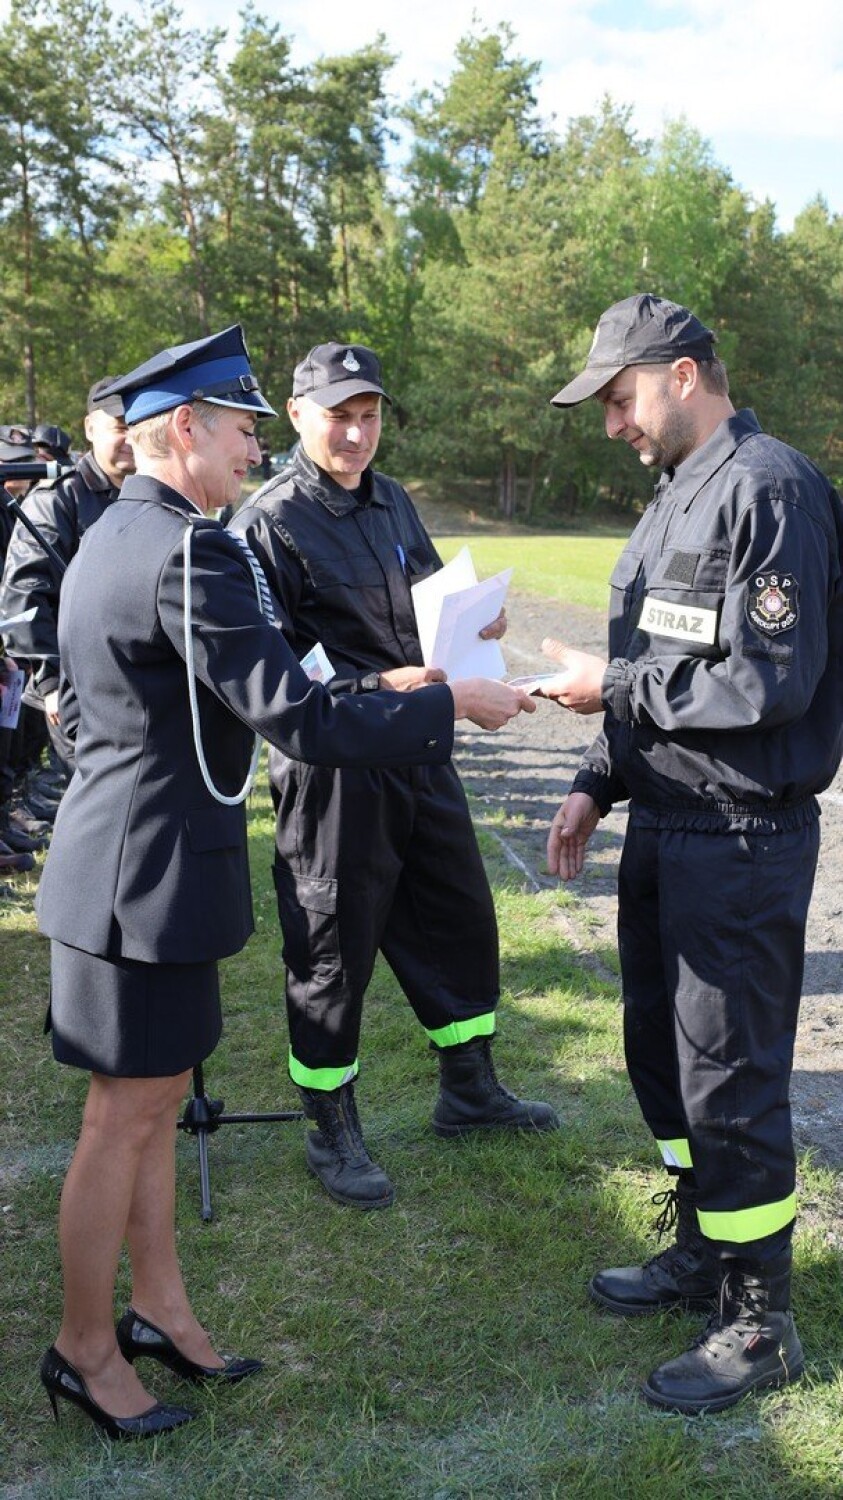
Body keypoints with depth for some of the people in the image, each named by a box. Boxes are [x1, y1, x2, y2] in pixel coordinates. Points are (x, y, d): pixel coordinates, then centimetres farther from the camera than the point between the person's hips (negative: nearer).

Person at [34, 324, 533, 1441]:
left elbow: (79, 706, 19)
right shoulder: (190, 553, -22)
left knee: (155, 1106, 19)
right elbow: (301, 723, -24)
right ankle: (84, 1350, 25)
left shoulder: (109, 536, 11)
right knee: (123, 1122, 6)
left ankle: (162, 1313, 34)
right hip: (149, 878, -10)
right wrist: (453, 704, -14)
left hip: (124, 856, 10)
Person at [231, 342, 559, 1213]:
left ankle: (468, 1090, 38)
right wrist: (376, 686, -26)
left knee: (460, 920, 17)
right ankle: (332, 1134, 25)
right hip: (332, 770, -7)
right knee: (333, 952, 5)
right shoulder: (268, 524, -12)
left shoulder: (392, 503, 12)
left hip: (420, 755, 8)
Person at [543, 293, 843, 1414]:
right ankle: (702, 1252, 38)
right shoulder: (678, 495, 15)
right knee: (662, 1052, 19)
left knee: (730, 1077, 0)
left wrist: (614, 688, -15)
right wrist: (598, 783, 12)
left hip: (743, 837, -9)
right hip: (666, 824, 10)